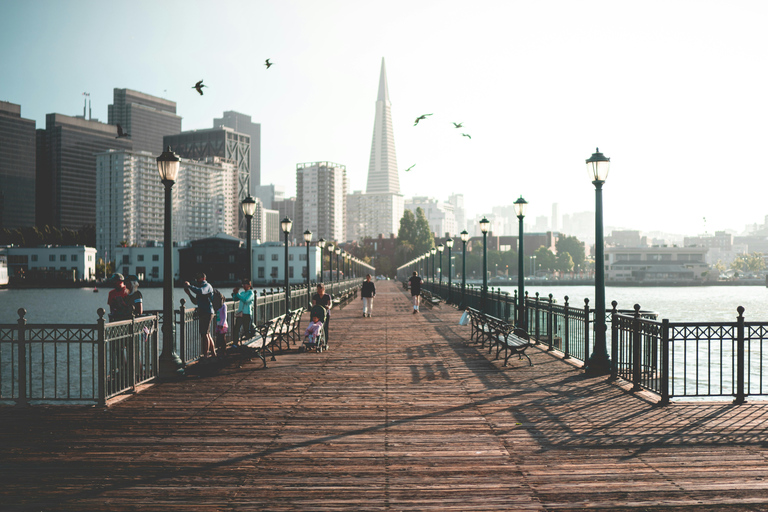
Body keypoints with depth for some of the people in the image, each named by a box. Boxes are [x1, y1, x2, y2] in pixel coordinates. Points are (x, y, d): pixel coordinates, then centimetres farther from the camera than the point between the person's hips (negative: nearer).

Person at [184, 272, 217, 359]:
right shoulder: (201, 287, 22)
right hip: (203, 313, 10)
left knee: (205, 334, -11)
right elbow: (196, 301, 26)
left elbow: (200, 291, -32)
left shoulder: (207, 286, -8)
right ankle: (213, 352, 21)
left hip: (207, 313, -10)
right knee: (207, 334, 14)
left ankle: (206, 354, -11)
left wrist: (189, 286, -25)